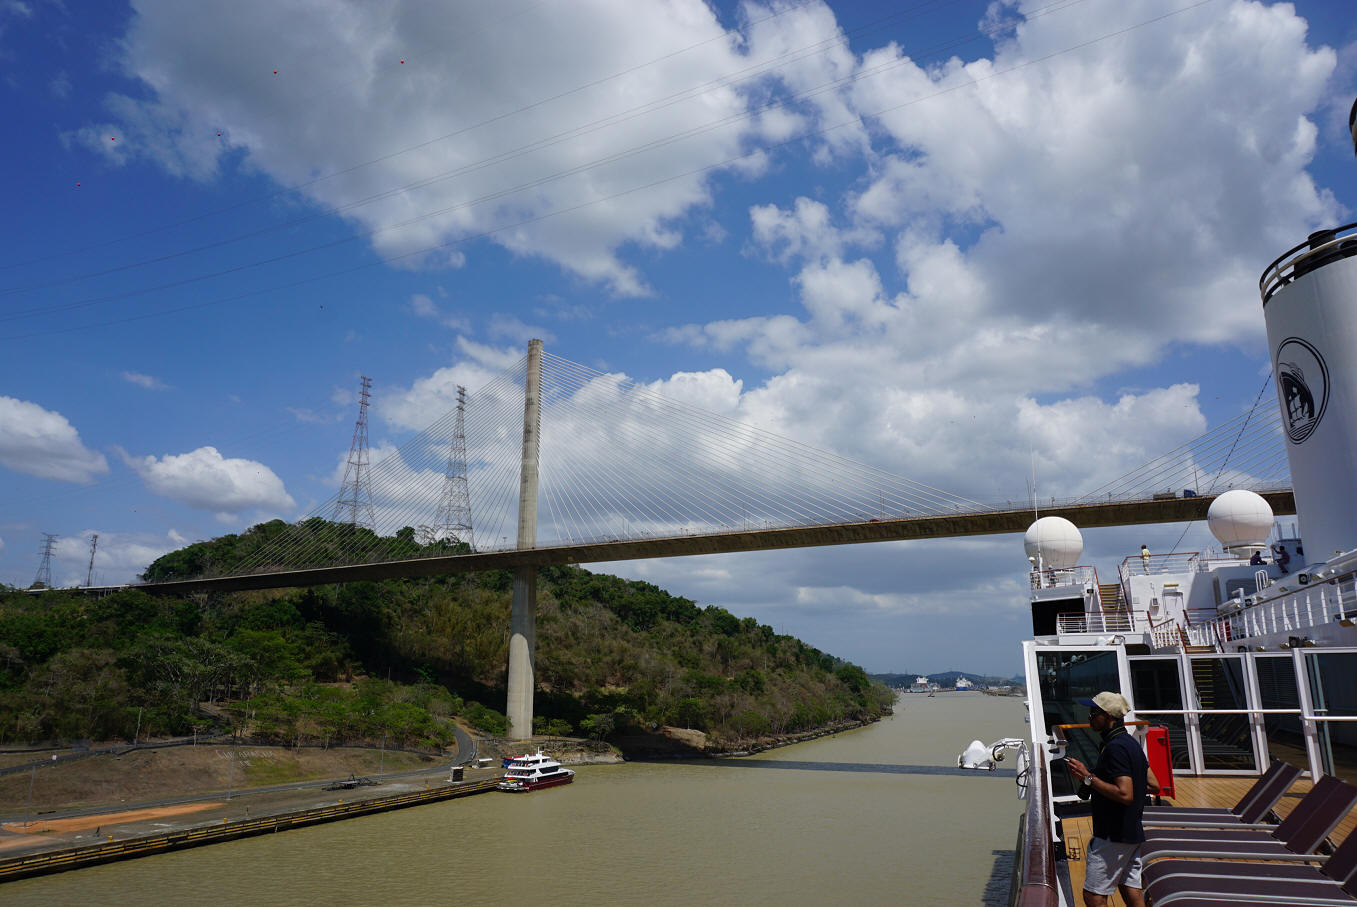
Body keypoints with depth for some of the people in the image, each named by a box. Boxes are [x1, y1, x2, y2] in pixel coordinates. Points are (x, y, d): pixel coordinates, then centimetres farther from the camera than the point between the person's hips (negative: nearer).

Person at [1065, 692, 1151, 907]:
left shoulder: (1115, 748, -20)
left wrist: (1089, 778, -22)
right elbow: (1154, 786, 18)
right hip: (1133, 832, 10)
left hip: (1113, 835, -10)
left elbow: (1125, 795, -27)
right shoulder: (1132, 744, 11)